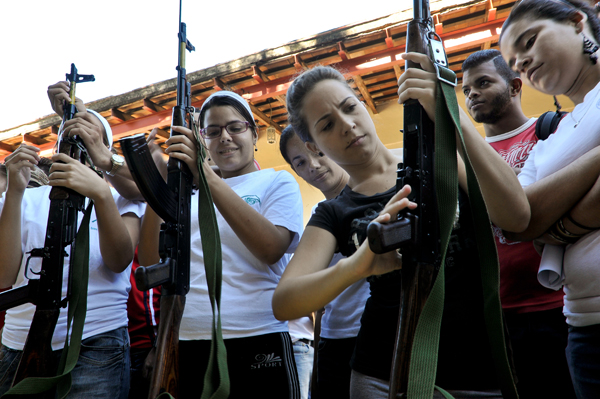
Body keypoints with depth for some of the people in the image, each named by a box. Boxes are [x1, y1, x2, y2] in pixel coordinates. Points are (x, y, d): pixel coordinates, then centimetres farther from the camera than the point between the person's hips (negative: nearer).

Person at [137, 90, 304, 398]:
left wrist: (205, 175, -20)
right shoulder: (189, 193, 12)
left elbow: (271, 249, -17)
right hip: (186, 345, 4)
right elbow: (149, 261, 5)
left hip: (256, 342, -3)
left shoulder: (278, 182, 2)